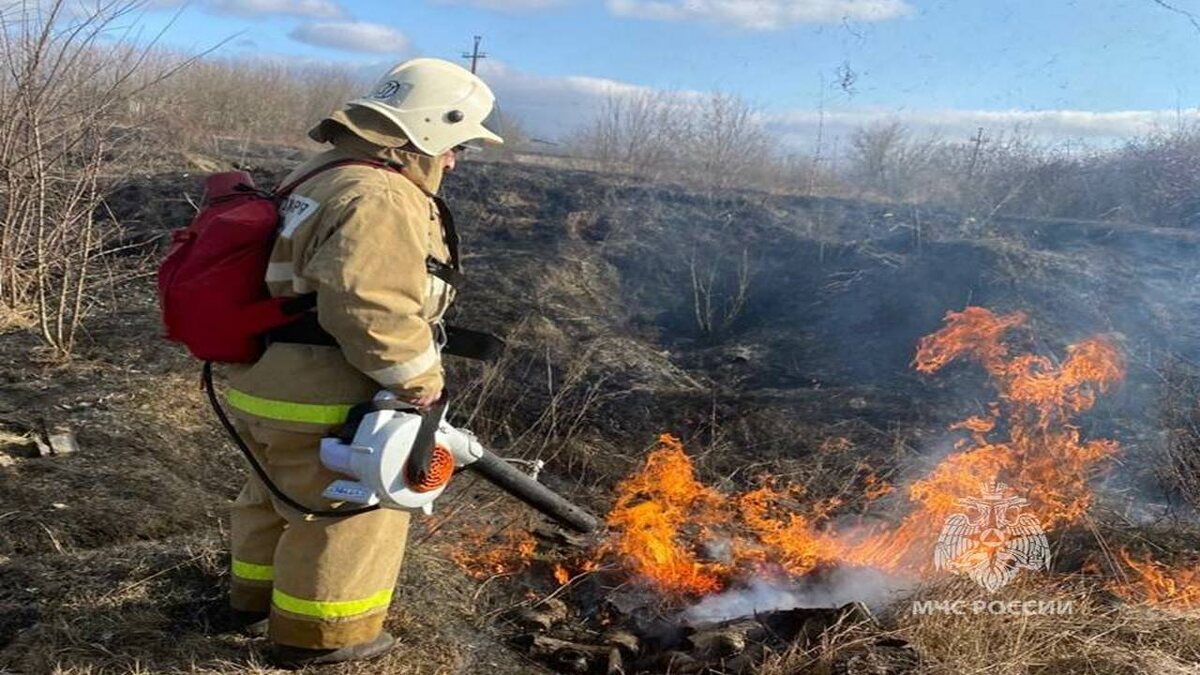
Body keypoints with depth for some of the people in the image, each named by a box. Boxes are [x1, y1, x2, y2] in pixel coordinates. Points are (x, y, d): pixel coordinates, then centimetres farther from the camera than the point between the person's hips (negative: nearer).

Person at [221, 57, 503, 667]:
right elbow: (370, 307, -34)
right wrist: (421, 378, -21)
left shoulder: (325, 177, 12)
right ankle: (316, 634, 24)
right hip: (319, 403, -10)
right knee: (353, 511, 8)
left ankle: (256, 596, 49)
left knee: (277, 493, 28)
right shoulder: (383, 199, -22)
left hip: (261, 383, 10)